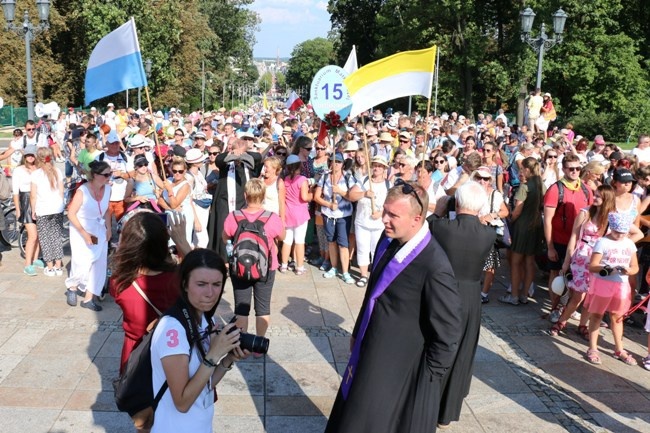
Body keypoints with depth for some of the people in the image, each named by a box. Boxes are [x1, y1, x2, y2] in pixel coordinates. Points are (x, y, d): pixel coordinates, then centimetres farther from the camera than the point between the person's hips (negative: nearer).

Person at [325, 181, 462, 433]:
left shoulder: (435, 268, -29)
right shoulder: (389, 240, -5)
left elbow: (448, 336, -21)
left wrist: (427, 378, -12)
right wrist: (358, 333, 15)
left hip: (399, 374, -8)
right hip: (369, 356, 8)